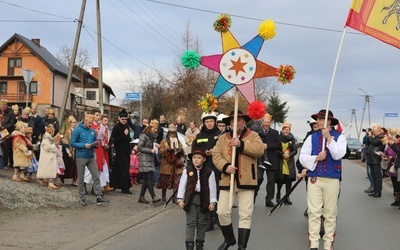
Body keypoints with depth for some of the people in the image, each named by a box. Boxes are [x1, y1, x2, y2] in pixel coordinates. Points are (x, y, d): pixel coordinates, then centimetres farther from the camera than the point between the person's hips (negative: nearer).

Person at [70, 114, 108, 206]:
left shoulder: (93, 131, 10)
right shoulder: (77, 130, -6)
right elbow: (72, 143, -10)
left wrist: (96, 145, -5)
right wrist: (84, 145, -20)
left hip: (91, 157, 5)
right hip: (81, 157, -5)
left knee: (96, 177, 0)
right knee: (81, 178, 4)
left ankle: (99, 197, 1)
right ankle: (82, 198, 12)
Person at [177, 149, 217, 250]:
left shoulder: (209, 172, -1)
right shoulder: (187, 170, 2)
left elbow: (212, 187, 1)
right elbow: (182, 185, 4)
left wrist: (212, 202, -2)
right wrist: (180, 199, 0)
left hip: (203, 199, 0)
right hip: (190, 198, 0)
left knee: (202, 223, 9)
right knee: (190, 223, -1)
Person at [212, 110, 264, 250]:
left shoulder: (253, 135, 7)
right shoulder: (223, 138, 12)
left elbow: (260, 150, -11)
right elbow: (216, 155, 2)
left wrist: (241, 144, -19)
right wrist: (225, 166, -16)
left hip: (246, 181, -2)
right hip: (228, 180, 2)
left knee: (245, 215, -2)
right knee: (222, 212, 2)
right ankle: (229, 239, 25)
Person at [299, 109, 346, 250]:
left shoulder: (339, 137, 3)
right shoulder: (312, 137, 8)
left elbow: (338, 155, -13)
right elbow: (302, 157, 4)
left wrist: (329, 138, -16)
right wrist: (316, 158, -12)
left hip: (332, 179, -1)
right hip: (314, 178, 1)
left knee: (330, 213, 5)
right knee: (314, 212, -2)